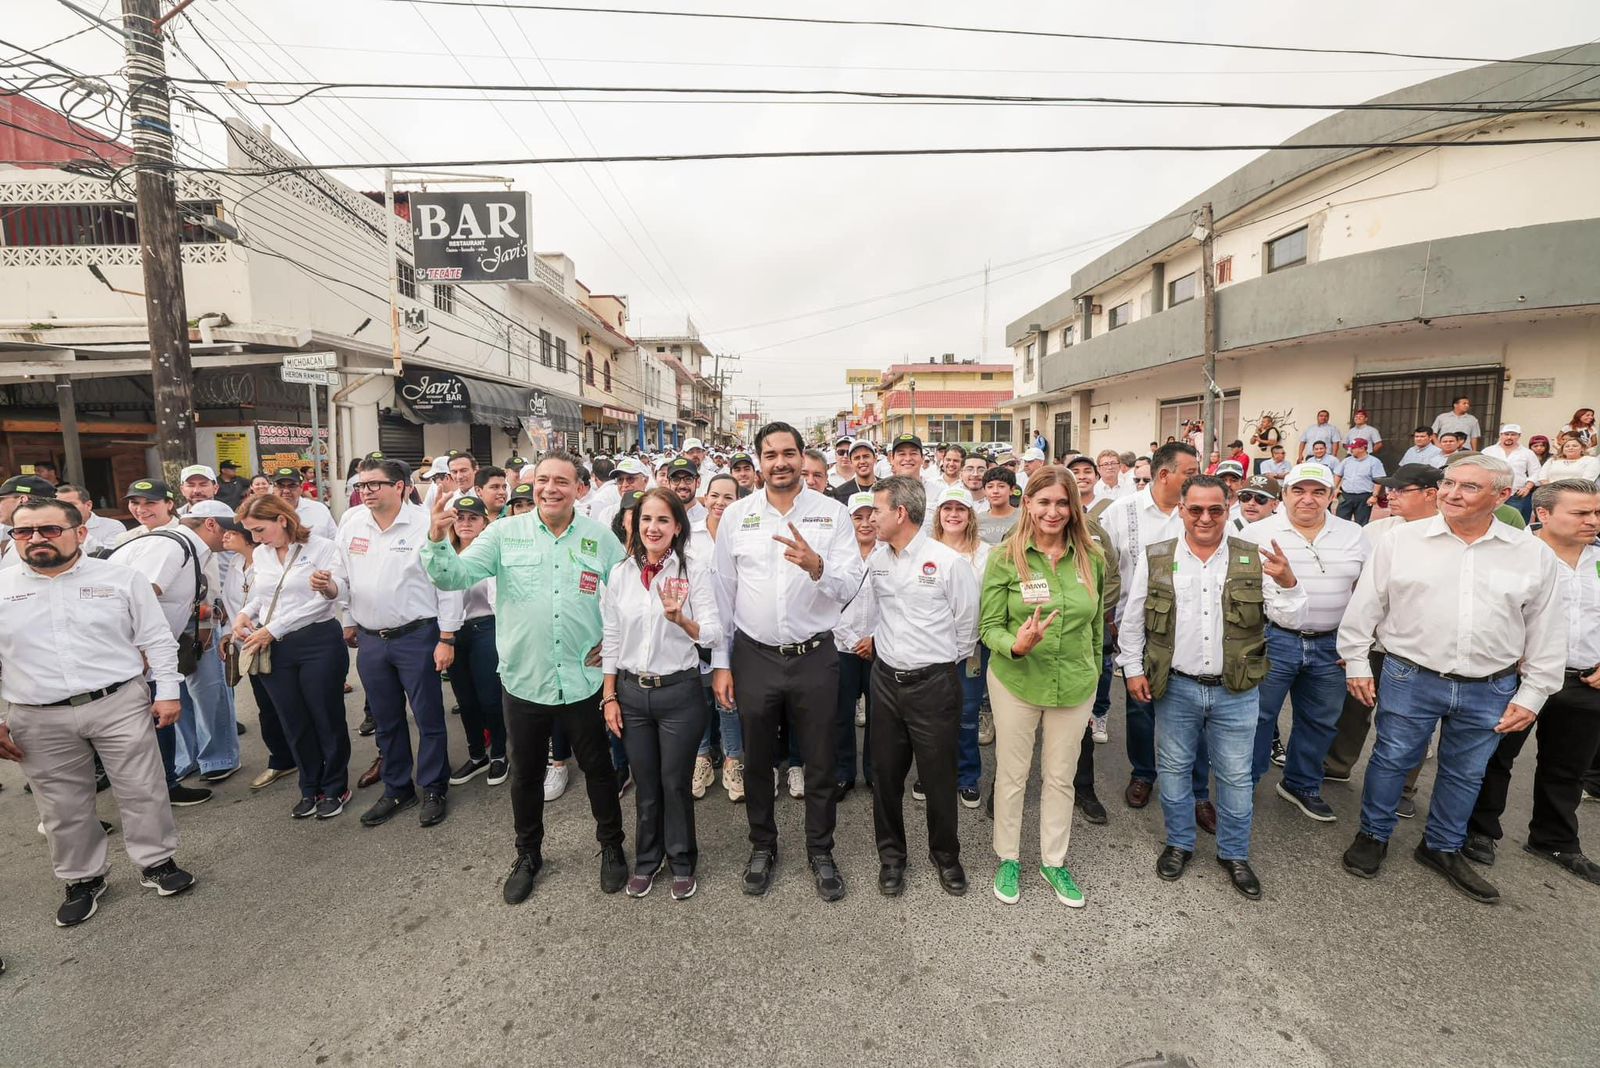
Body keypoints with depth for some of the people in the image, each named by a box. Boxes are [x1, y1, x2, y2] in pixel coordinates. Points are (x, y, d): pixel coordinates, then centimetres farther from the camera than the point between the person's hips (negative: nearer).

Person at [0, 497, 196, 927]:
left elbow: (156, 639, 1)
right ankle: (82, 879, 30)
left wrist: (167, 691, -3)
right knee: (63, 807, 12)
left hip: (120, 704, -2)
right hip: (39, 719, 2)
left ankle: (157, 862, 22)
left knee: (142, 790, 5)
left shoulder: (120, 578, -1)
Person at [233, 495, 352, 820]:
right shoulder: (259, 555, 9)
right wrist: (244, 615, 1)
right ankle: (310, 788, 31)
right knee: (295, 722, 15)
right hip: (273, 650, 6)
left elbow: (336, 593, -15)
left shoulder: (321, 548, -8)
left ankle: (335, 788, 22)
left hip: (319, 643, -5)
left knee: (327, 718, 5)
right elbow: (258, 598, 19)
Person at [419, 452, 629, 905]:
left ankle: (611, 846, 37)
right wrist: (438, 539, -26)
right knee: (525, 774, 17)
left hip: (583, 680, 0)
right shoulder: (505, 533, -3)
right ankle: (528, 855, 40)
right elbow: (454, 577, -9)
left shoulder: (600, 538, -2)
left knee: (598, 768, 15)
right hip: (523, 680, 1)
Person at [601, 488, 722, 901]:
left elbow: (713, 634, -12)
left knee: (676, 783, 10)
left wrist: (681, 619, -31)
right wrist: (609, 697, 4)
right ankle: (646, 860, 38)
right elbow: (611, 640, 5)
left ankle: (681, 862, 33)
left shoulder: (694, 571, -8)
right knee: (645, 785, 15)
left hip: (680, 691, -2)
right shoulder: (620, 574, 0)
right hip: (632, 692, 2)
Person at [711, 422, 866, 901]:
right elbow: (722, 591, 3)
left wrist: (817, 566, -29)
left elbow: (850, 587, -8)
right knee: (756, 762, 17)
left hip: (815, 657, -1)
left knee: (819, 763, 13)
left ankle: (821, 851, 36)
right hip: (754, 657, 1)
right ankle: (762, 846, 40)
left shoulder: (832, 513, -3)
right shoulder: (736, 515, 0)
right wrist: (720, 663, 2)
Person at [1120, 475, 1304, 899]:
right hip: (1175, 688, 0)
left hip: (1236, 691, 0)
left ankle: (1234, 853, 34)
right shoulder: (1155, 559, -3)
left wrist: (1286, 582, -24)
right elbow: (1132, 621, 3)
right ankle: (1179, 843, 35)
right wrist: (1133, 668, 0)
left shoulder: (1255, 559, -3)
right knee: (1174, 769, 14)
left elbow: (1291, 620, -6)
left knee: (1236, 776, 13)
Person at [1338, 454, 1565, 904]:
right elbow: (1364, 606, -1)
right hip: (1410, 679, -2)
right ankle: (1373, 835, 28)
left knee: (1465, 773, 17)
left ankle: (1442, 847, 36)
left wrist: (1531, 695, 3)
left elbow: (1546, 634, 6)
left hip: (1490, 690, 2)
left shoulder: (1535, 555, 1)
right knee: (1391, 760, 9)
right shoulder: (1401, 540, -5)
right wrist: (1356, 663, -1)